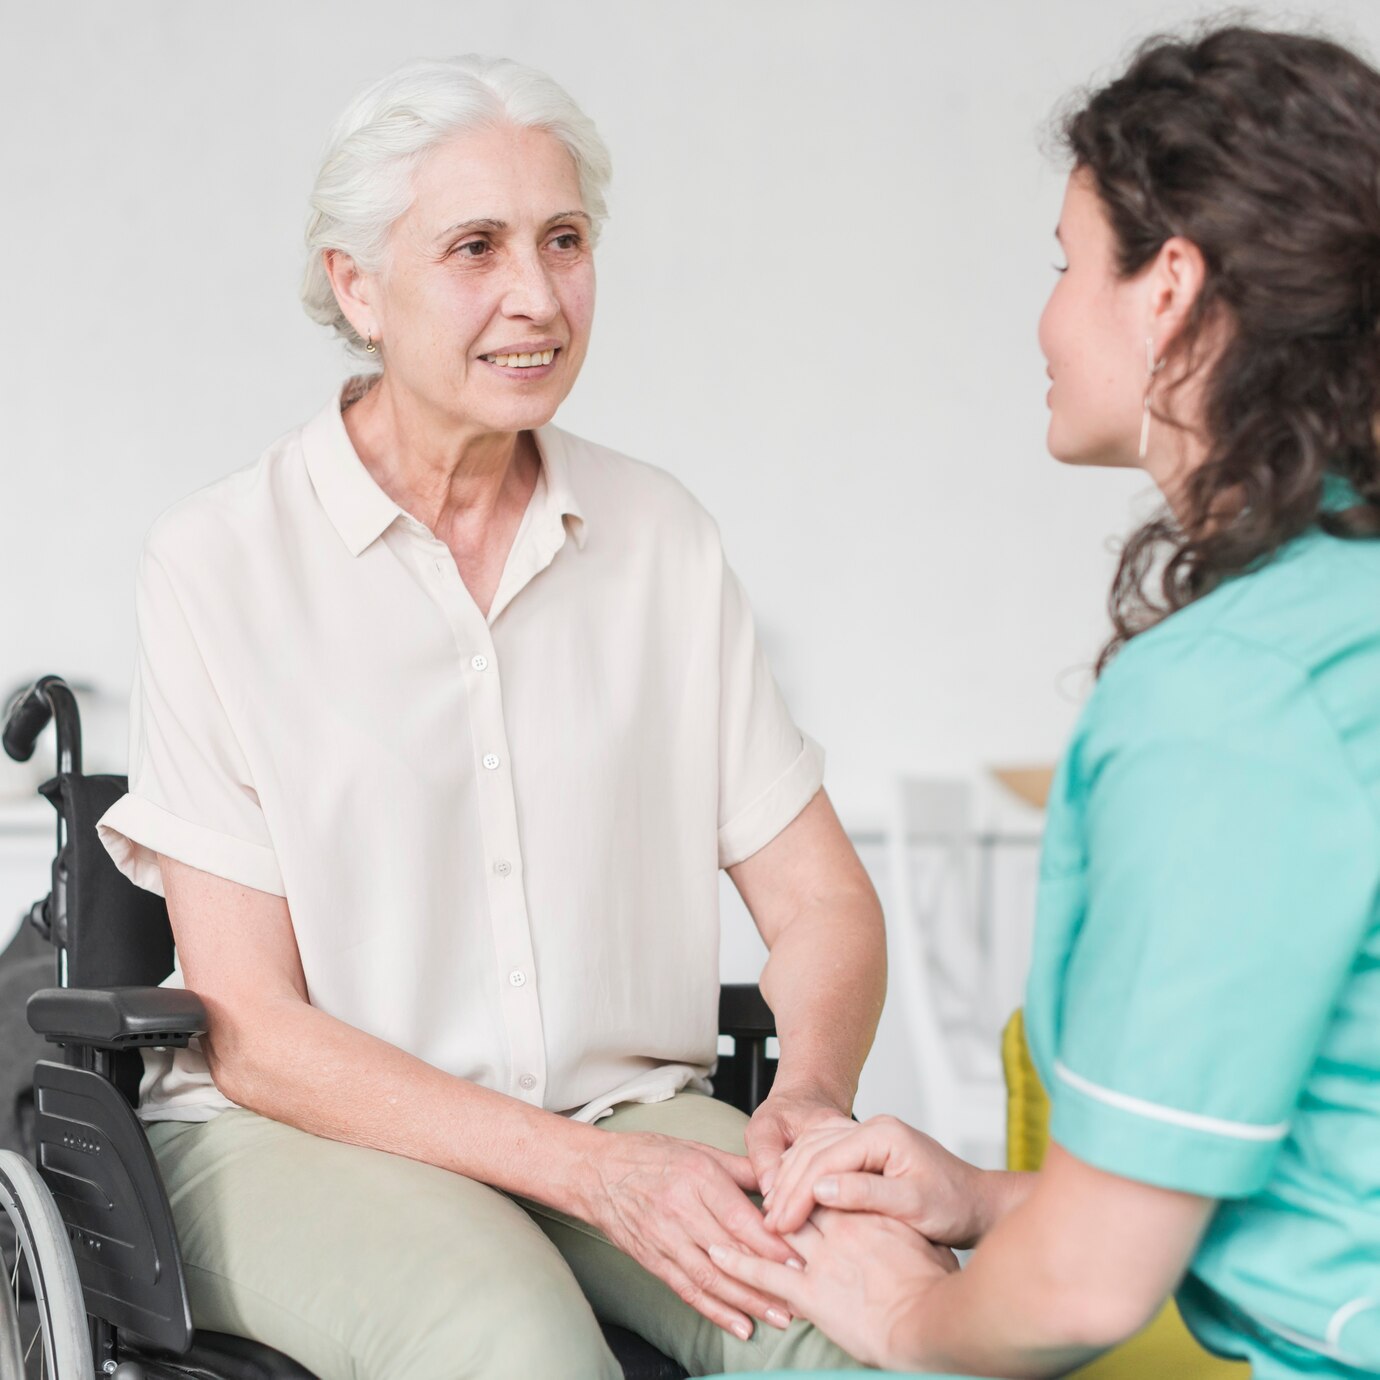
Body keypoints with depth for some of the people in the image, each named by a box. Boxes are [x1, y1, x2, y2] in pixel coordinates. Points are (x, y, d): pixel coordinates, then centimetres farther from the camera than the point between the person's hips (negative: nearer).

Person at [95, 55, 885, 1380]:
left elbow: (822, 900, 8)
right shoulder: (214, 563, -6)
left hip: (623, 1112, 3)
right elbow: (254, 1035, -9)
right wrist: (587, 1171, -21)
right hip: (299, 1129, -3)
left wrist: (810, 1096, -15)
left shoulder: (662, 538, 6)